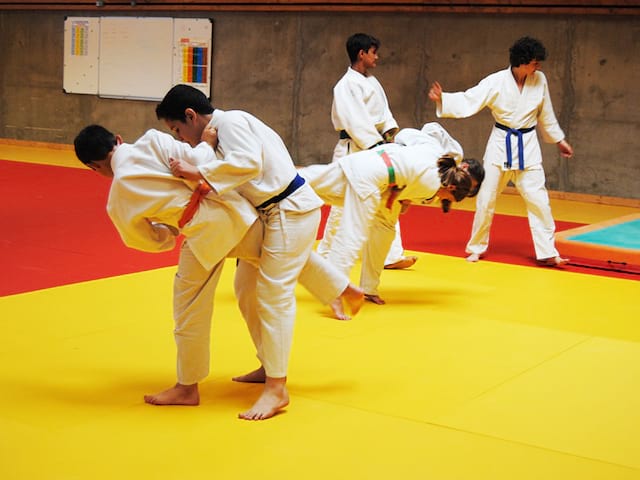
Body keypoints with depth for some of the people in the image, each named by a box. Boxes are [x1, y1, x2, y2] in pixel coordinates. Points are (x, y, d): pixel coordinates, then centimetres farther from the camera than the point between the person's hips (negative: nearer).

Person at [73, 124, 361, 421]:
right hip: (234, 210, 3)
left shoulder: (117, 204, 2)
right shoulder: (151, 141, 0)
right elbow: (198, 166, -8)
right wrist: (207, 142, 6)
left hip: (205, 234, -2)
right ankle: (343, 288, 42)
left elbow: (154, 241, 15)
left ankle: (188, 388, 27)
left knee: (190, 310, 14)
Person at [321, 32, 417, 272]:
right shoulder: (346, 85, -14)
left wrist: (389, 131, -5)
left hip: (375, 147, 9)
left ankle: (392, 256, 10)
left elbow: (383, 110, 12)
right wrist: (375, 144, -24)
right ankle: (326, 254, 14)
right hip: (354, 150, -9)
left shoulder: (372, 81, 14)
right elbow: (355, 120, -21)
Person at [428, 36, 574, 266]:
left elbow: (546, 115, 11)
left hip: (528, 147, 2)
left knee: (538, 199, -2)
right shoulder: (496, 82, -12)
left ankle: (547, 252, 6)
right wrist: (442, 99, -33)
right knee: (486, 199, 4)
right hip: (500, 145, -1)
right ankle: (476, 247, 21)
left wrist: (559, 140, 19)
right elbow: (467, 101, -17)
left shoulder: (539, 80, -2)